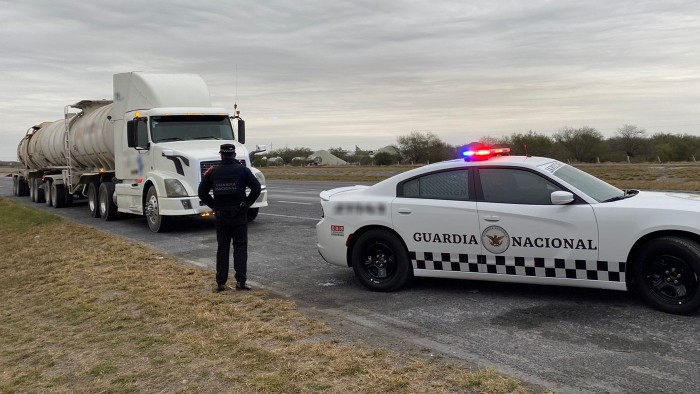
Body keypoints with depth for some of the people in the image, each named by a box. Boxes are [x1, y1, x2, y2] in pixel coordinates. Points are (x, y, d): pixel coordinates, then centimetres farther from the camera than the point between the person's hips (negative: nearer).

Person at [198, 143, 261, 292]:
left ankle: (221, 283, 9)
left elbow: (202, 192, 3)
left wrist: (214, 205, 10)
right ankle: (240, 280, -2)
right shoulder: (243, 170, -4)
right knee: (240, 246, 4)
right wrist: (247, 203, 0)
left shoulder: (213, 171, 2)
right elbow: (256, 188, -10)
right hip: (239, 214, -2)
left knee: (222, 248, 8)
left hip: (221, 215, 2)